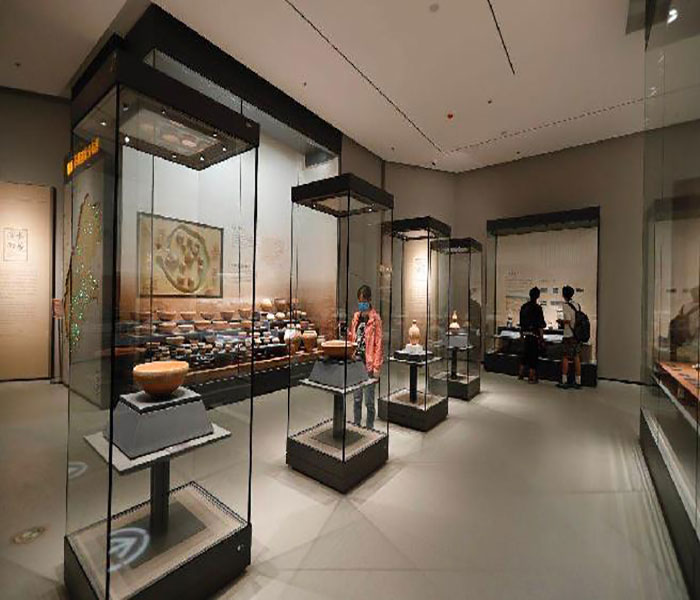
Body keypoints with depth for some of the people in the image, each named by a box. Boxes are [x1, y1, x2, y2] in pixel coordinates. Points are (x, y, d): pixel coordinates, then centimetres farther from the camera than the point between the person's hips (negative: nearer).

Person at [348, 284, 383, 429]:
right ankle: (356, 425, 31)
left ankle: (370, 428, 20)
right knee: (357, 398, 16)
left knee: (369, 401, 5)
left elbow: (379, 344, -10)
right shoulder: (356, 317, 10)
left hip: (368, 364, -5)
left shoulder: (375, 318, -7)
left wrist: (376, 367, -12)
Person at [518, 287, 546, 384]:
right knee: (533, 356, 0)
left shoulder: (523, 307, 7)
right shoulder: (537, 308, -13)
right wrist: (541, 337, -7)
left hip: (525, 334, 7)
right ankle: (531, 377, 4)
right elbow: (540, 325, -14)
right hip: (534, 335, -6)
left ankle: (521, 374, 24)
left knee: (525, 354, 17)